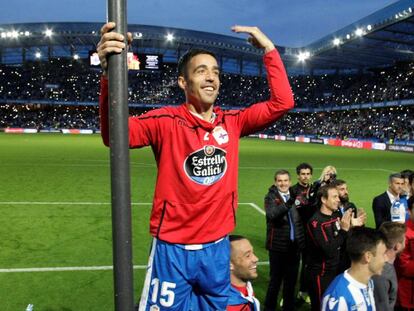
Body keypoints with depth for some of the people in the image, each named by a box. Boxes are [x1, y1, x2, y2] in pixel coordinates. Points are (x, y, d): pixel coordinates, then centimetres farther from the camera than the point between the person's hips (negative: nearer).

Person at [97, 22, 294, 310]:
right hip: (172, 249, -4)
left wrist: (269, 49, -1)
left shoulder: (232, 122, 2)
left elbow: (283, 102, 1)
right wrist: (109, 75, -40)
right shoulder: (166, 121, -11)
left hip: (217, 248, 4)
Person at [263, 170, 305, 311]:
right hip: (278, 246, -4)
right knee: (275, 280, 6)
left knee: (291, 280, 15)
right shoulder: (270, 197, -8)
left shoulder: (295, 195, 7)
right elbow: (272, 214, -28)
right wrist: (287, 205, -42)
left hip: (294, 245, 4)